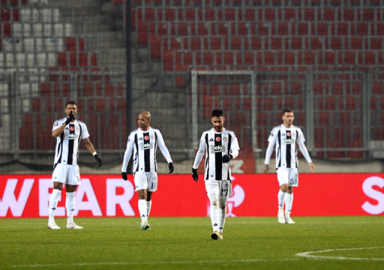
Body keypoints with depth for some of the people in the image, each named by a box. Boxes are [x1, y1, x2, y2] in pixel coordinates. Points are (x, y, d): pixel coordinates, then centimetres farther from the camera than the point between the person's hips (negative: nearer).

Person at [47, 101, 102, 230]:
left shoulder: (81, 126, 12)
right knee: (57, 189, -11)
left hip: (73, 163, 5)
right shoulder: (59, 123, -1)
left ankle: (70, 222, 11)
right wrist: (66, 122, -26)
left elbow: (87, 142, 16)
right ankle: (51, 221, -11)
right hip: (61, 162, -5)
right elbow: (54, 134, -22)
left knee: (71, 192, 7)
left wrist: (95, 155, 4)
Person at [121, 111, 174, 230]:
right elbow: (128, 152, 7)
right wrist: (124, 169, 8)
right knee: (142, 194, -14)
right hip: (139, 170, -2)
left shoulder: (156, 133, 5)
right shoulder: (134, 135, 1)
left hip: (152, 169, 2)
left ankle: (145, 221, 18)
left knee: (148, 196, 9)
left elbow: (163, 148, 8)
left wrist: (170, 161, -6)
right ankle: (144, 221, -24)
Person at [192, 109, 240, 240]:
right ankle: (215, 230, -26)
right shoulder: (206, 135, 10)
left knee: (222, 204, 6)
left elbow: (236, 150, -5)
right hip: (211, 176, -1)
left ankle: (220, 231, 14)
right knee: (214, 202, -15)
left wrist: (230, 155, -28)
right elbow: (200, 152, 18)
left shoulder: (230, 135, 7)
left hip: (225, 175, 1)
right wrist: (194, 168, 20)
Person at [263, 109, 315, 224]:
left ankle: (287, 215, 9)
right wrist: (266, 163, -1)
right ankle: (280, 210, 2)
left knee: (290, 189, 3)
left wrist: (309, 162, 14)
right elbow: (270, 147, 2)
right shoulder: (277, 130, -1)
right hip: (281, 164, -4)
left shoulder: (297, 130, 9)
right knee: (284, 186, -18)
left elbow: (302, 146, 17)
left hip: (293, 165, 4)